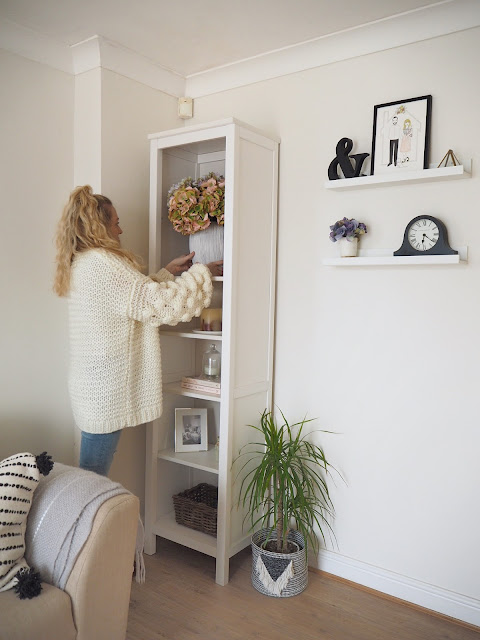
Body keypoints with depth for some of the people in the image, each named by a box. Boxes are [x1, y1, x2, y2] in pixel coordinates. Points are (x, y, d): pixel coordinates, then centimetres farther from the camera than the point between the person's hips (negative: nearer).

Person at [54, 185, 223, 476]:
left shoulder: (82, 263, 14)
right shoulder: (101, 262, -18)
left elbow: (137, 294, 19)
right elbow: (161, 304, -20)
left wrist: (169, 271, 15)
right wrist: (204, 272, -8)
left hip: (93, 384, 10)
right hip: (105, 389, -10)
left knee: (91, 478, 18)